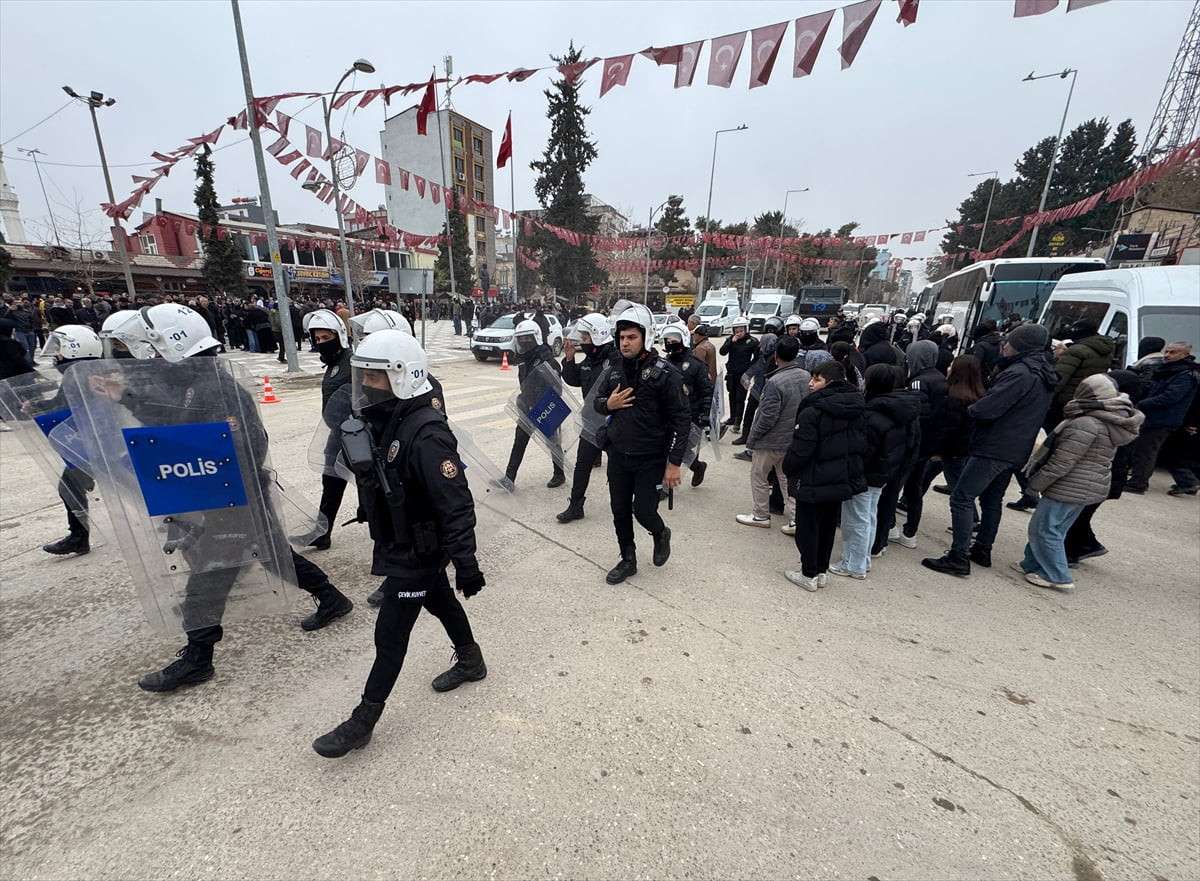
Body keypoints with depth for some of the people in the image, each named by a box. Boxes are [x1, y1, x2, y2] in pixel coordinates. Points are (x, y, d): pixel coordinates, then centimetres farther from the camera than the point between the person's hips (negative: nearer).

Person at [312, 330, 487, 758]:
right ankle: (471, 660, 48)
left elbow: (456, 505, -29)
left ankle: (363, 721, 26)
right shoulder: (382, 422, 0)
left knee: (390, 634, 6)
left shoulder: (426, 435, -29)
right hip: (395, 544, 9)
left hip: (417, 552, -9)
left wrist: (465, 562, -26)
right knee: (441, 602, 25)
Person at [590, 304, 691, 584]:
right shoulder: (615, 369, 3)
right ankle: (628, 560, 33)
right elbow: (597, 400, 15)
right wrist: (607, 404, -11)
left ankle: (660, 534, 36)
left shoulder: (664, 374, -14)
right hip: (618, 455, 5)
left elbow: (682, 420, -14)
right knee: (620, 511, 13)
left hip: (651, 459, -5)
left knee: (643, 511, 0)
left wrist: (674, 463, -16)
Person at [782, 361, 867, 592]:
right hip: (842, 480, 8)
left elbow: (800, 449, -22)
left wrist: (787, 468, -5)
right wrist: (849, 465, 19)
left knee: (807, 528, 8)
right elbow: (862, 444, 10)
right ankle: (821, 570, 31)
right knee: (828, 527, 19)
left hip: (813, 482, -7)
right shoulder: (857, 409, 2)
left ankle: (809, 575, 18)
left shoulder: (813, 411, -23)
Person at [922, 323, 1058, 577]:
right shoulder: (1044, 375, 15)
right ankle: (982, 550, 30)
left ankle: (959, 558, -8)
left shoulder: (1018, 373, -18)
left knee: (962, 498, -8)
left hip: (993, 449, -10)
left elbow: (985, 410, -24)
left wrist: (968, 409, -3)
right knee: (992, 499, 20)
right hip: (1015, 450, 10)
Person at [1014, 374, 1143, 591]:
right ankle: (1033, 564, 27)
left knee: (1043, 529, 0)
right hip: (1092, 489, 10)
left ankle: (1057, 577, 7)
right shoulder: (1113, 422, 10)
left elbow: (1061, 463, -23)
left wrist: (1036, 483, -12)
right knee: (1055, 529, 17)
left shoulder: (1086, 424, -22)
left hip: (1069, 489, -10)